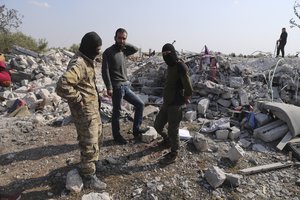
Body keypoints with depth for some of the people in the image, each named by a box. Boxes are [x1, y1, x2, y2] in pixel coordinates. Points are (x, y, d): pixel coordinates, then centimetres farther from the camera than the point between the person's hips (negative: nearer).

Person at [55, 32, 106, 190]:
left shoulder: (87, 60, 8)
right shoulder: (78, 64, -25)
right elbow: (62, 86, -37)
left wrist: (95, 97, 12)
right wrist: (79, 98, -24)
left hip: (93, 107, 10)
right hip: (84, 110, -10)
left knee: (97, 135, 26)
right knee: (90, 143, 2)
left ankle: (88, 163, 48)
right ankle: (88, 177, 21)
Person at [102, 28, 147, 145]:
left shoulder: (123, 51, 14)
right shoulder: (108, 52, -8)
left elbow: (135, 49, 16)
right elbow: (105, 71, -14)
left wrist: (124, 44, 5)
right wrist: (109, 87, -20)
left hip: (126, 86, 8)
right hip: (116, 87, -8)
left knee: (140, 104, 10)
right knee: (116, 112, 4)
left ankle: (136, 129, 20)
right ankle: (116, 136, 20)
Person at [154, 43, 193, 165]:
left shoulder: (181, 67, -19)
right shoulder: (170, 66, 9)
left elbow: (189, 89, -22)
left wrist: (183, 100, -7)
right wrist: (167, 99, 8)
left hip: (176, 105, -9)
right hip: (166, 103, 9)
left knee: (173, 131, 3)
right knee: (158, 125, 19)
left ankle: (173, 155, 24)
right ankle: (167, 140, 46)